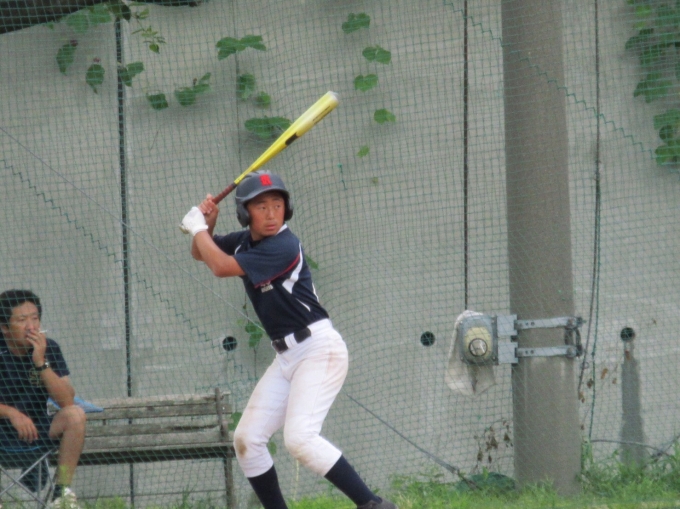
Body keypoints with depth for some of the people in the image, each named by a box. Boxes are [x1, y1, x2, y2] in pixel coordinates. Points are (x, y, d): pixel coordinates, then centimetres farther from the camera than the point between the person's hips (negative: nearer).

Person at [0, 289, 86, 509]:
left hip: (38, 432, 3)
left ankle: (62, 490, -18)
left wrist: (41, 363, -22)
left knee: (75, 415, -25)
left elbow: (67, 401, -12)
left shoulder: (49, 348, -2)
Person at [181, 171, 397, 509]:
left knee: (299, 438, -25)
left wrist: (197, 227, -5)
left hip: (319, 349, -9)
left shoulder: (282, 246, -19)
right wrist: (207, 225, 2)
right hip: (287, 357, 9)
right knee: (247, 439, 6)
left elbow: (221, 267, -21)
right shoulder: (244, 241, 7)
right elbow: (202, 254, 23)